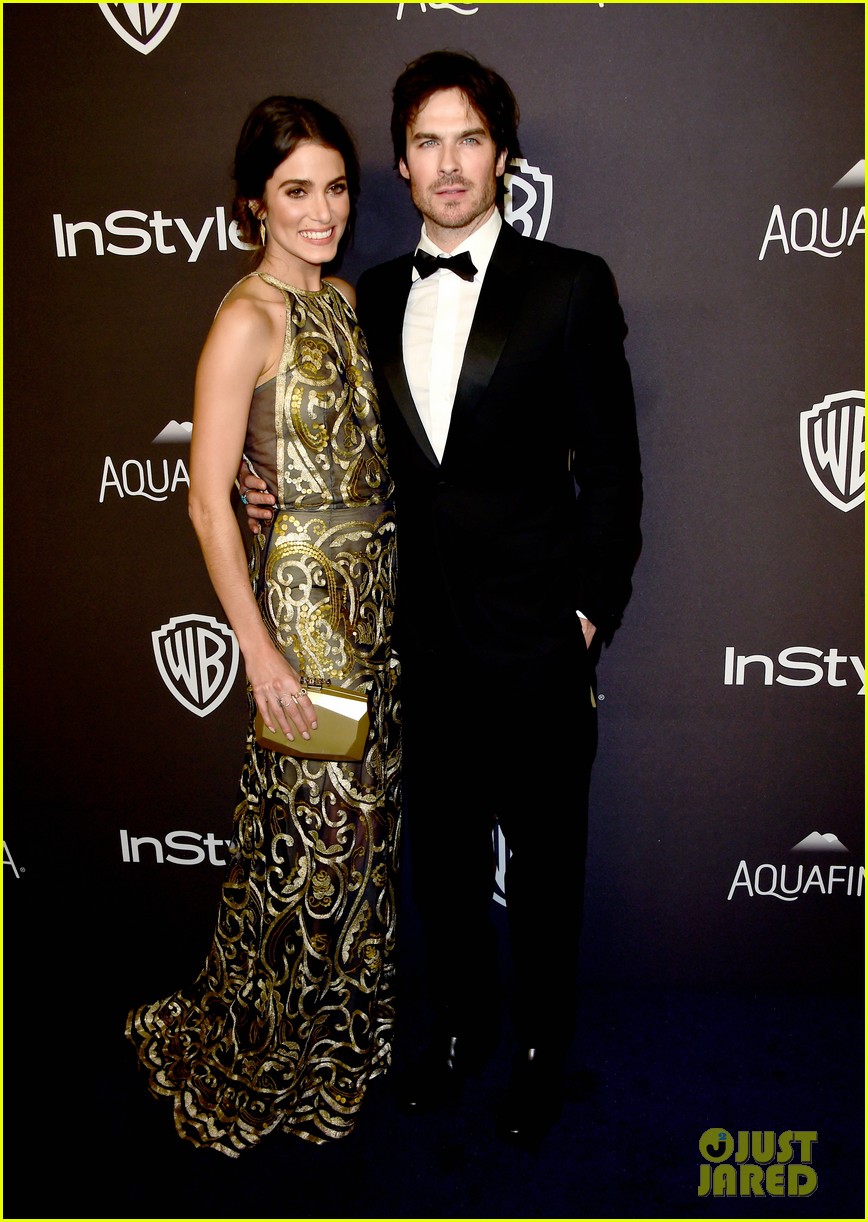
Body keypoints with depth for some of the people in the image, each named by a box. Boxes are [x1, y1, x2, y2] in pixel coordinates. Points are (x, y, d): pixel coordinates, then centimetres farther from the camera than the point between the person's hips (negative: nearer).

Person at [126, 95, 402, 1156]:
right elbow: (208, 498, -17)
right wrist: (260, 651, -19)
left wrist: (391, 574, 14)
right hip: (303, 590, -8)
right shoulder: (249, 319, -14)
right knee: (311, 825, 3)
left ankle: (347, 1019, 37)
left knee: (367, 803, 16)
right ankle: (254, 1052, 27)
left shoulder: (344, 297, 11)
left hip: (374, 582, 8)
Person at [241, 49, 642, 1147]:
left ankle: (542, 1044, 36)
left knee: (543, 855, 12)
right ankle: (461, 1023, 41)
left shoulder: (570, 286, -4)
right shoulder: (374, 297, 8)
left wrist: (592, 610, -8)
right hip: (424, 635, 4)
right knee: (442, 848, 17)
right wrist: (278, 499, -1)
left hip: (536, 641, -3)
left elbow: (612, 466, -4)